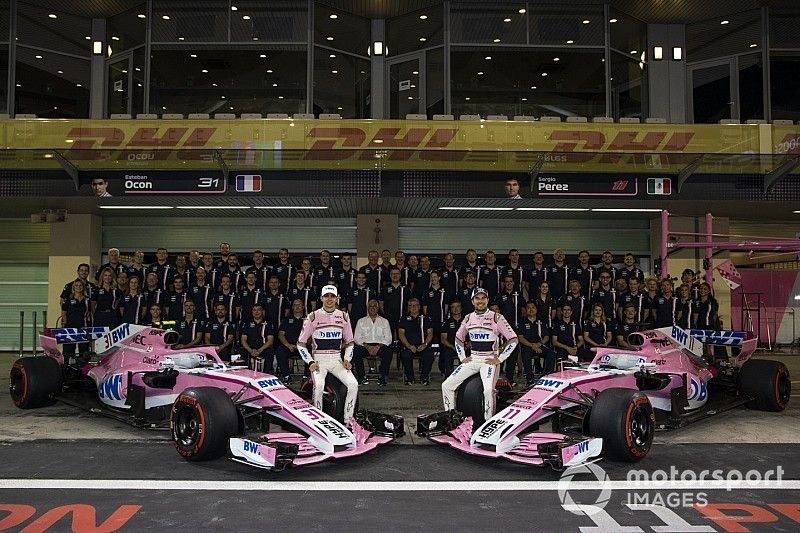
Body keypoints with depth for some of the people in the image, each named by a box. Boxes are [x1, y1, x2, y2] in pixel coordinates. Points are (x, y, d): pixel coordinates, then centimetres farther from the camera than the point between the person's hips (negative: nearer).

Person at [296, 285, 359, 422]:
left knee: (353, 384, -19)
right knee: (318, 385, -31)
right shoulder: (313, 317, 0)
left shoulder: (343, 316, 9)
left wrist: (347, 359, 2)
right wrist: (310, 362, -9)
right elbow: (301, 343, 2)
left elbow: (349, 342, 18)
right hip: (319, 359, -3)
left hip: (337, 359, 3)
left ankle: (348, 421, -9)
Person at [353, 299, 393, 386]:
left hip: (380, 346, 0)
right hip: (365, 346, 0)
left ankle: (382, 377, -21)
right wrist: (367, 346, -12)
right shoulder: (361, 321, 17)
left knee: (388, 351, -33)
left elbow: (388, 338, 7)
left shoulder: (384, 321, 17)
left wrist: (378, 346, -12)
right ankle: (361, 377, -17)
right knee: (356, 351, -31)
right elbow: (357, 338, 7)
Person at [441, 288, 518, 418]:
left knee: (488, 390, -31)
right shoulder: (468, 318, 9)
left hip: (490, 360, -5)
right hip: (472, 359, 5)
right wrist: (462, 357, 12)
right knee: (446, 385, -6)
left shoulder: (496, 318, -5)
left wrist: (499, 359, -9)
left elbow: (514, 339, -7)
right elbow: (458, 338, 24)